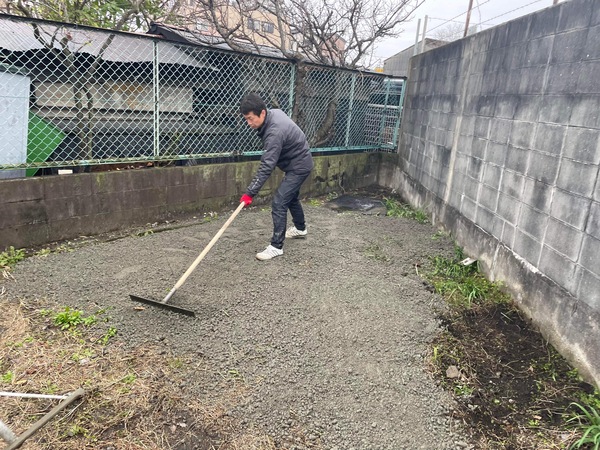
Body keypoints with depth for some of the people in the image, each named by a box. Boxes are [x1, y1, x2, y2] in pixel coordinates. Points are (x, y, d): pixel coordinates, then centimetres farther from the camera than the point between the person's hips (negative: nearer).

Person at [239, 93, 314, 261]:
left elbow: (266, 167, -36)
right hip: (298, 162, 10)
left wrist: (250, 192, -36)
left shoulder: (275, 131, -34)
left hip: (299, 166, -10)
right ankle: (300, 229, 47)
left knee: (278, 203, -14)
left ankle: (276, 246, -7)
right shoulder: (274, 113, -6)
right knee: (291, 197, 26)